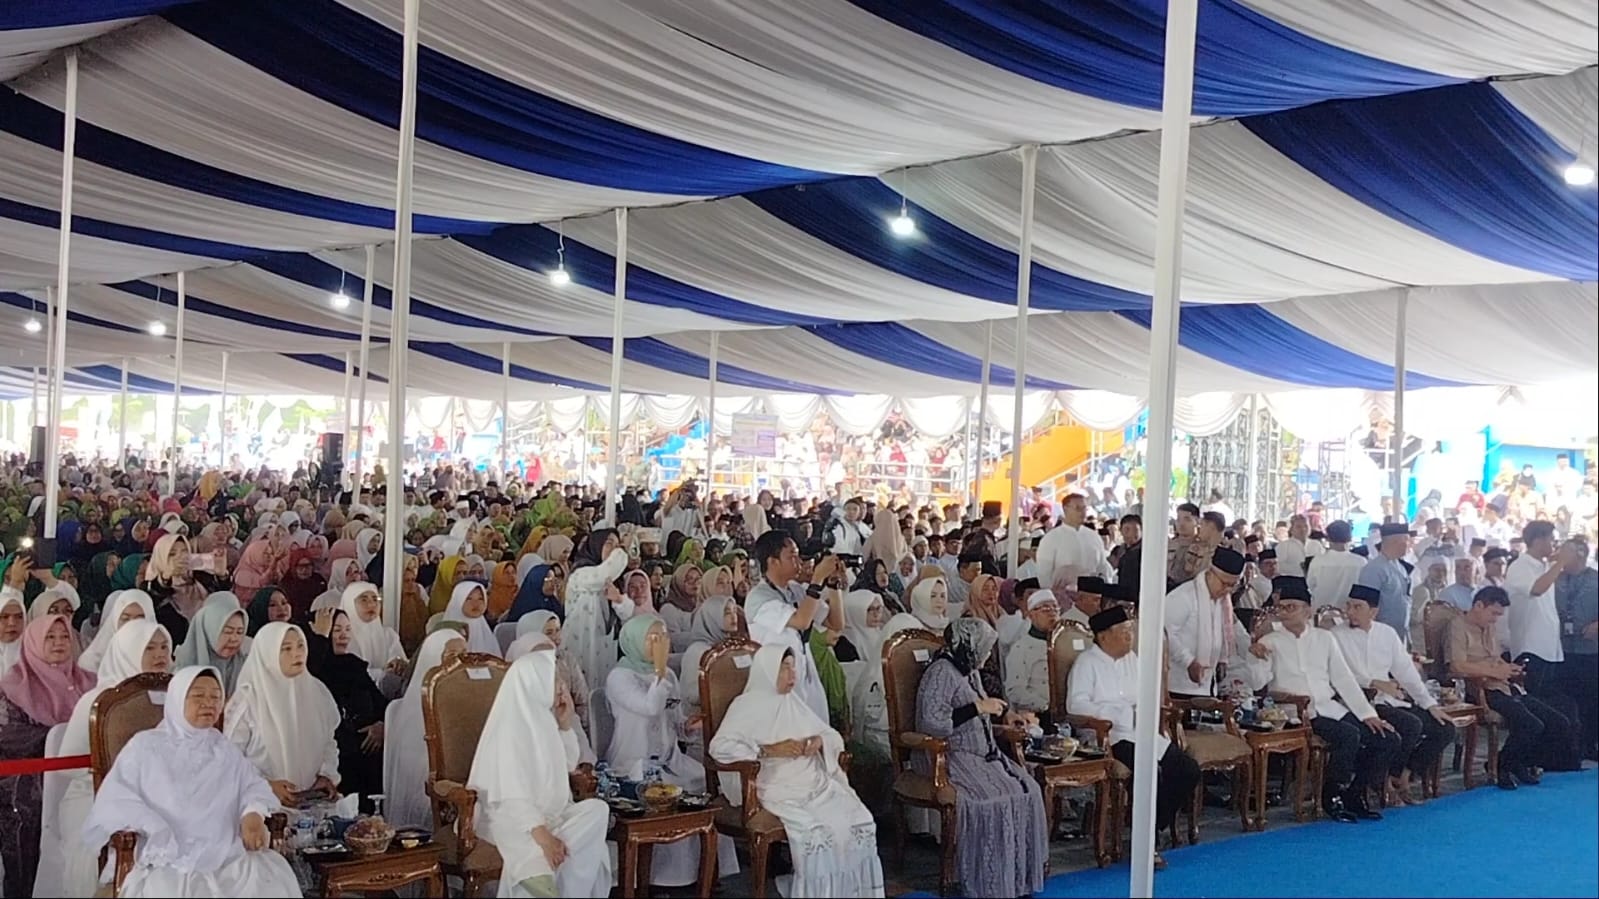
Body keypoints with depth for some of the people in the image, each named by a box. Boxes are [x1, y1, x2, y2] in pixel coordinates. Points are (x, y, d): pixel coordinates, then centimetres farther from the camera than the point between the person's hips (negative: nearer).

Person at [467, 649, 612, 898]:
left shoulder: (543, 718, 7)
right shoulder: (511, 728, -17)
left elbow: (569, 765, 19)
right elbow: (512, 794, -25)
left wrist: (565, 724, 3)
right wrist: (542, 835, -36)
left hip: (550, 811, 8)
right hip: (512, 817, -8)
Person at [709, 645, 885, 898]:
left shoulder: (793, 702, 19)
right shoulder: (748, 705, -1)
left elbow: (834, 737, 23)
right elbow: (719, 747, -13)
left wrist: (819, 741, -3)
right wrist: (771, 750, -19)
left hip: (816, 782, 6)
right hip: (779, 789, -6)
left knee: (861, 822, -16)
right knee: (815, 831, -31)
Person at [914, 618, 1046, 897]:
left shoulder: (969, 672, 17)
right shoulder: (941, 672, -12)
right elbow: (931, 723, -24)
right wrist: (978, 708, -20)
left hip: (980, 754, 9)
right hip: (948, 757, -9)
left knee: (1027, 790, -14)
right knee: (993, 798, -29)